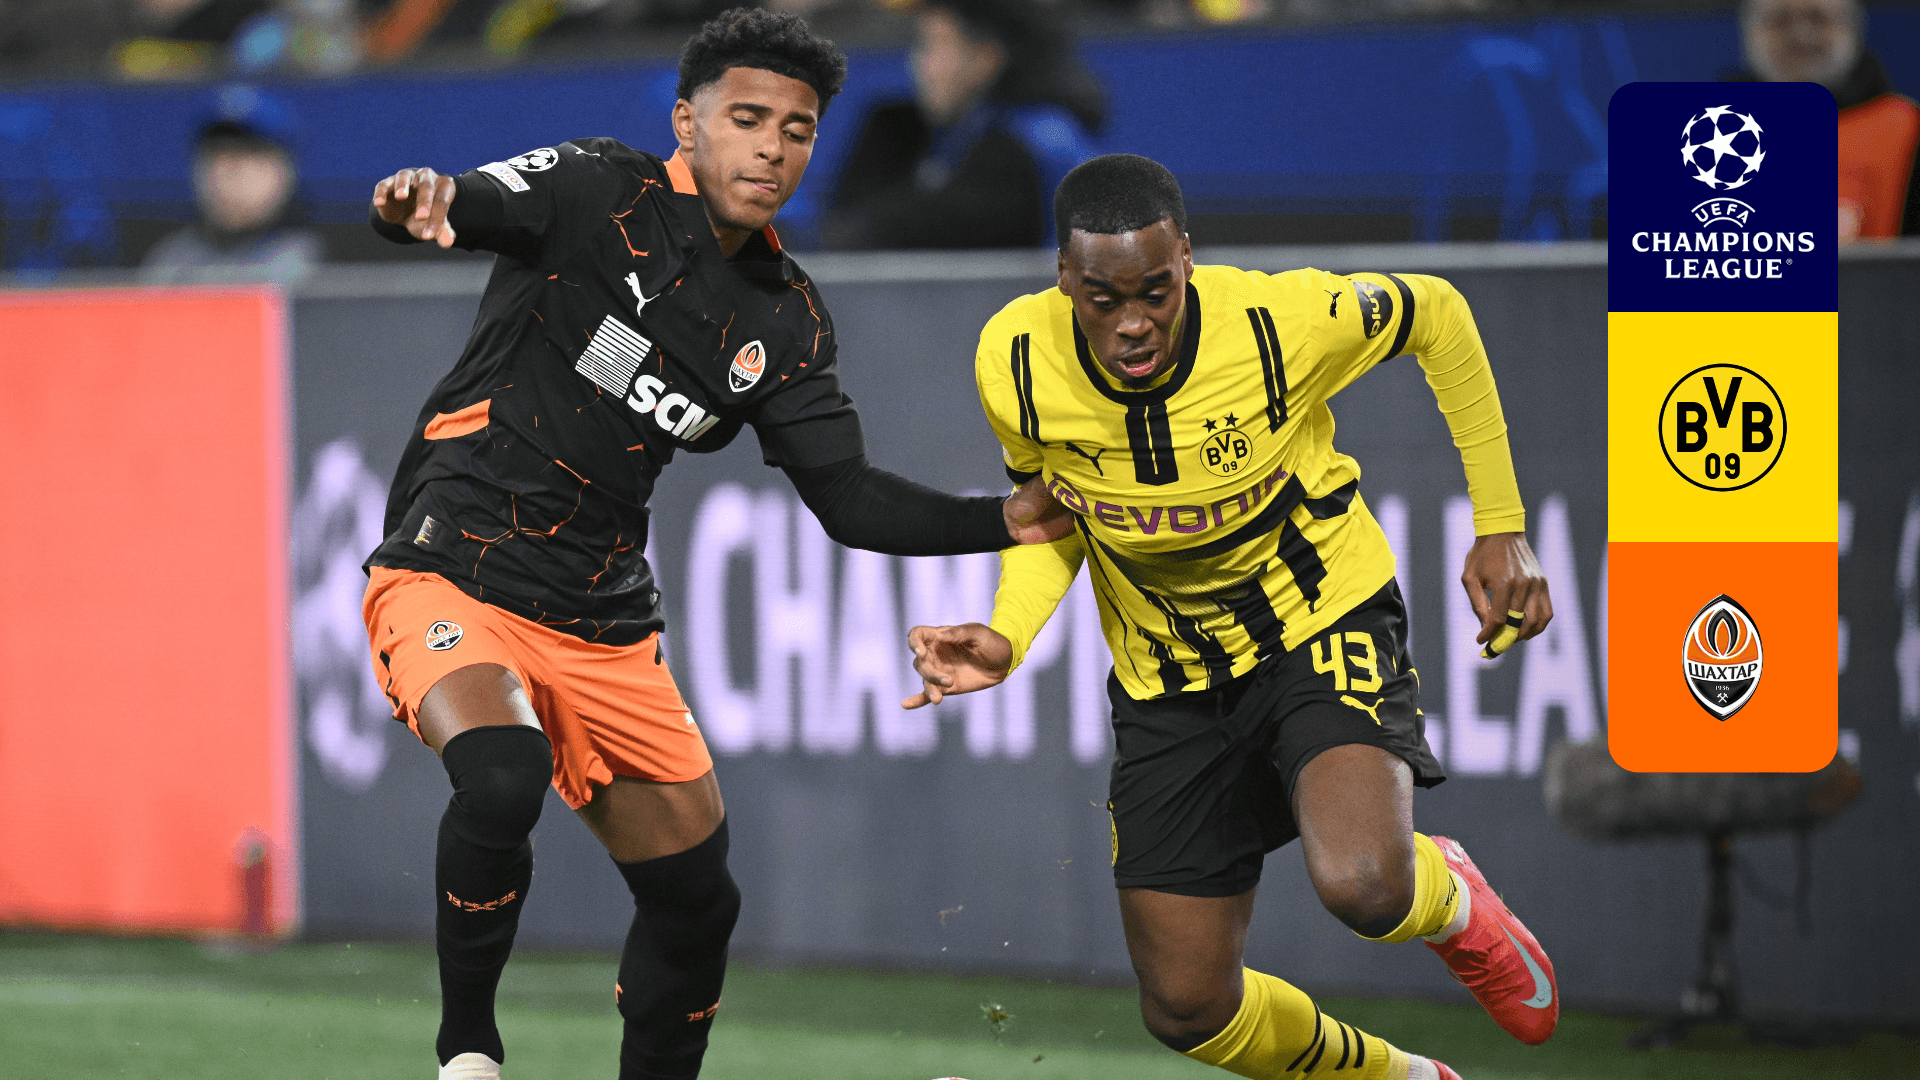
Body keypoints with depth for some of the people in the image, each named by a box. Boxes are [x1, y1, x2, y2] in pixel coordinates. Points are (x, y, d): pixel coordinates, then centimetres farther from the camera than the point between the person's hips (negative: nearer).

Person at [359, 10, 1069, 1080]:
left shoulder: (786, 320, 6)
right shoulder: (601, 193, -10)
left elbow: (849, 498, 7)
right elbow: (458, 210, -25)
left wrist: (1003, 522, -7)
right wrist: (421, 205, -50)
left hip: (605, 624, 6)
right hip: (452, 578, -6)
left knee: (696, 898, 9)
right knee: (503, 777, -34)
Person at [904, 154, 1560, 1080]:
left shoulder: (1283, 324, -26)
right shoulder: (1015, 363, -18)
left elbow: (1436, 317, -4)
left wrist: (1499, 529, -1)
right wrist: (1007, 637, -13)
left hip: (1322, 628, -4)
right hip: (1166, 683, 4)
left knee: (1363, 888, -33)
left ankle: (1449, 901, 8)